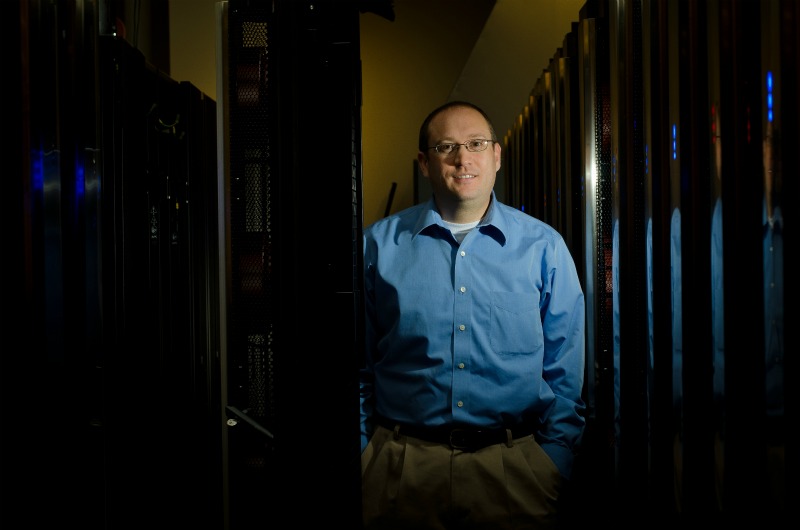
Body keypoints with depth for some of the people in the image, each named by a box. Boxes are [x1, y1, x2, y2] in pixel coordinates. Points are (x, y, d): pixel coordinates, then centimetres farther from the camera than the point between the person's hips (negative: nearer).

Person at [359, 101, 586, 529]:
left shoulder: (543, 246, 3)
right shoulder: (379, 245, 2)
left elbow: (567, 373, 3)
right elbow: (358, 368, 4)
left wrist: (555, 466, -2)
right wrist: (362, 461, 0)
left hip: (516, 466, 0)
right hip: (401, 466, 0)